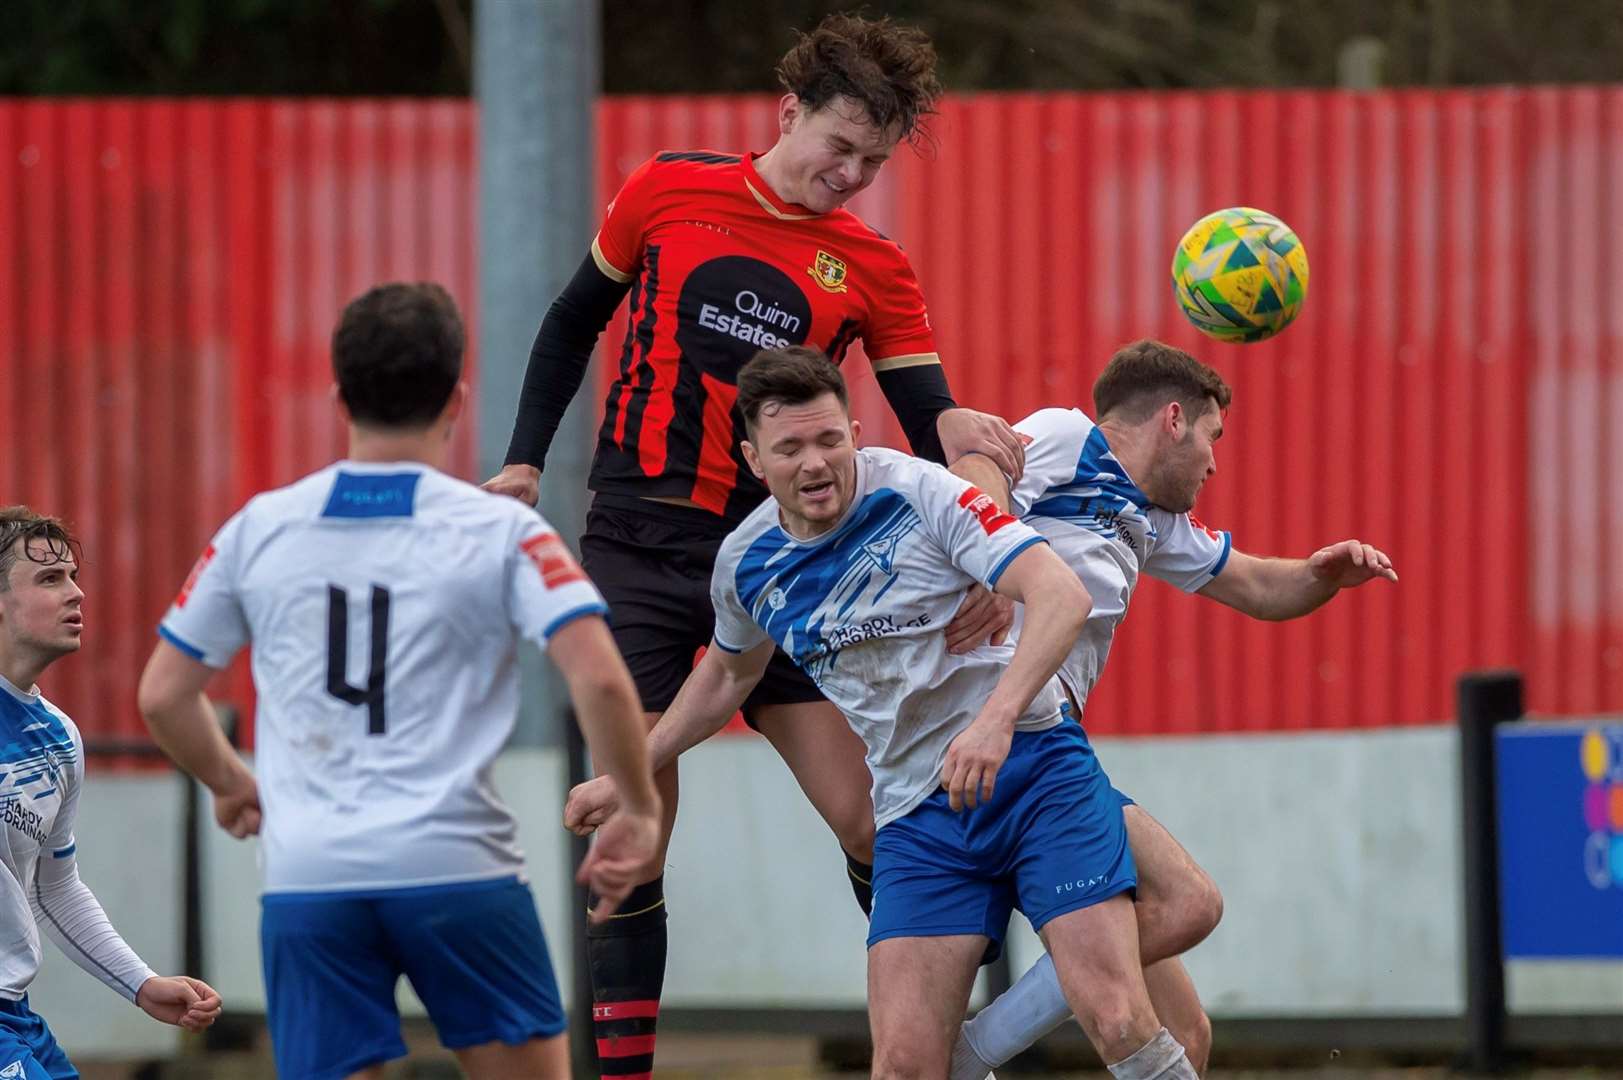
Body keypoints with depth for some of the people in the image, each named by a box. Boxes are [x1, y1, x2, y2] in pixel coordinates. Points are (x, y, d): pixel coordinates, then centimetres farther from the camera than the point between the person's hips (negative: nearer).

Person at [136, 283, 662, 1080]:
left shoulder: (259, 529, 7)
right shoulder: (501, 530, -2)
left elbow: (163, 695, 13)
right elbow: (599, 679, -12)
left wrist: (230, 786, 31)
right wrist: (640, 812, 2)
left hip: (306, 878, 2)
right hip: (457, 866, -2)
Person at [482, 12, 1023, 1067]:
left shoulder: (873, 269, 3)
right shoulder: (668, 192, 2)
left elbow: (931, 420, -2)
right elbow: (576, 320, 15)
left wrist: (960, 432, -26)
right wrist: (524, 459, 8)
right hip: (637, 553, -1)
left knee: (870, 817, -5)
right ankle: (625, 1064, 4)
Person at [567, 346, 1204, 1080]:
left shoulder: (921, 494, -12)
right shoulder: (747, 564, 5)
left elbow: (1061, 593, -22)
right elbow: (729, 673, 28)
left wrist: (996, 719, -35)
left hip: (1031, 766, -4)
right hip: (917, 816, 4)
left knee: (1117, 1020, -18)